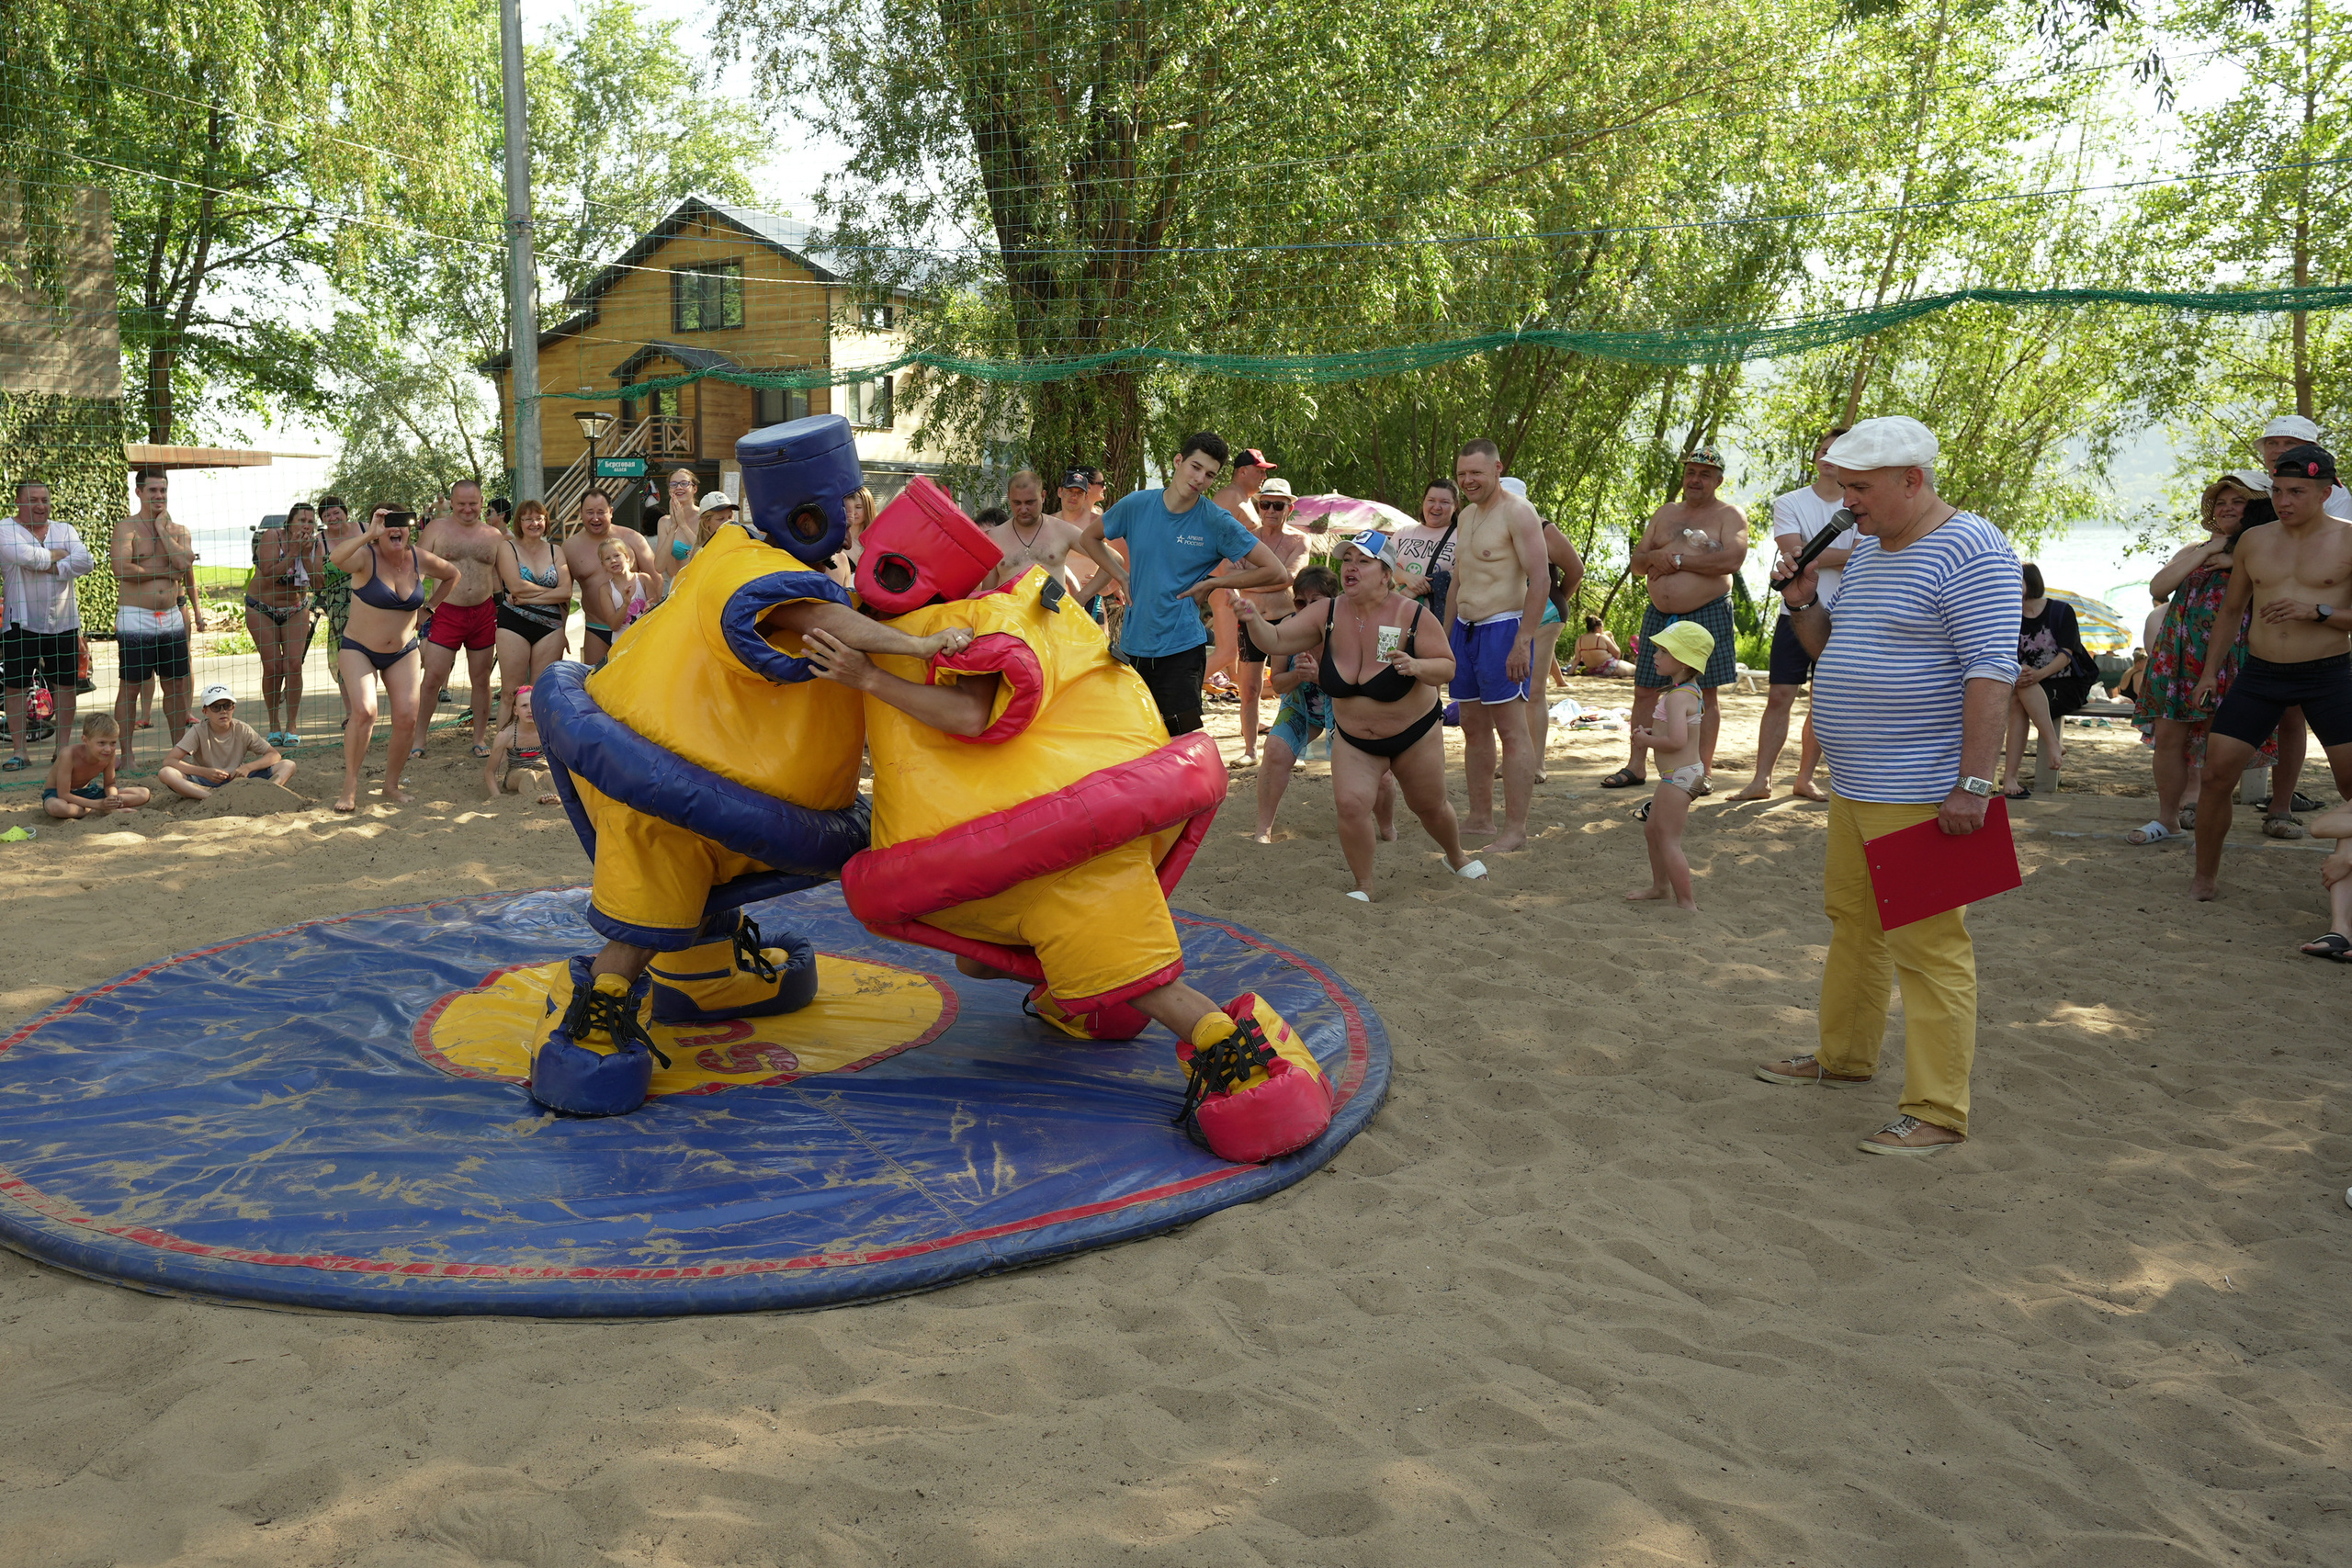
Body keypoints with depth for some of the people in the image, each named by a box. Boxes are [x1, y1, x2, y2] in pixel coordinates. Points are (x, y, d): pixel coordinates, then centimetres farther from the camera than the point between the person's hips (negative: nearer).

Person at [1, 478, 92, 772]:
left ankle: (62, 747, 15)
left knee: (66, 683, 5)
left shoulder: (65, 530, 10)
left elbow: (85, 562, -6)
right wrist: (56, 555, -7)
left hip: (63, 622, 3)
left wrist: (51, 568, -14)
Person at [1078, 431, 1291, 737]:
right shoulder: (1137, 505, 0)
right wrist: (1124, 579, 7)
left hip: (1181, 647, -4)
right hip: (1132, 645, 4)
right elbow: (1088, 539, 19)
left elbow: (1277, 574, -9)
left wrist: (1211, 583, -7)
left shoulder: (1217, 522, -7)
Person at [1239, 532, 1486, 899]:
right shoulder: (1327, 615, -13)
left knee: (1430, 807, 16)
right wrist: (1254, 620, -37)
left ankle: (1457, 856, 49)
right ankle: (1363, 886, 1)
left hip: (1416, 735, -1)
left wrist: (1418, 667, -35)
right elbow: (1275, 640, -16)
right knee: (1350, 803, -20)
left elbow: (1447, 666, -14)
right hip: (1353, 740, 1)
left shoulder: (1413, 616, -21)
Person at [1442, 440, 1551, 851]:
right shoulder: (1467, 514, 16)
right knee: (1474, 727, 11)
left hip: (1503, 628, -9)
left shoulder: (1516, 512, -11)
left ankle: (1515, 830, -6)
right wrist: (1446, 636, 20)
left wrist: (1523, 641, -23)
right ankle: (1480, 818, 20)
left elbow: (1541, 579, -18)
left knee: (1511, 730, -7)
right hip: (1465, 629, 9)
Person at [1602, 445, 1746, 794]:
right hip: (1659, 616, 5)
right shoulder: (1665, 514, 16)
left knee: (1708, 693, 0)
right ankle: (1635, 767, 12)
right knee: (1645, 691, 4)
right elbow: (1636, 564, 14)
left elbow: (1732, 559, -18)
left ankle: (1702, 772, 5)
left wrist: (1678, 560, -14)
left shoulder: (1729, 515, 0)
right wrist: (1655, 556, -10)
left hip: (1707, 614, -5)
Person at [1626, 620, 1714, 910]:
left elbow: (1676, 740, -34)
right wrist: (1652, 733, 7)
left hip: (1678, 777, -11)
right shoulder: (1691, 691, 9)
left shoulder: (1677, 697, -23)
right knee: (1652, 829, 24)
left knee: (1669, 841, -5)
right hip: (1679, 775, 11)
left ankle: (1686, 902, 0)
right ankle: (1661, 886, 40)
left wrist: (1646, 741, -17)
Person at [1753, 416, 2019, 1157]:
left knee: (1927, 945, -6)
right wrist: (1804, 604, 4)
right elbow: (1832, 649, 24)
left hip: (1920, 792, -10)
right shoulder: (1867, 550, 15)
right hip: (1854, 786, 10)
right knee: (1852, 923, 19)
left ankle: (1938, 1112, -1)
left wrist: (1972, 783, -24)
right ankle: (1843, 1056, 34)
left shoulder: (1969, 550, -14)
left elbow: (1991, 670, -20)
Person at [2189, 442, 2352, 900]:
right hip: (2259, 674, 3)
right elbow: (2231, 610, 18)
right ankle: (2204, 876, 11)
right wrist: (2210, 671, 14)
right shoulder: (2253, 540, 8)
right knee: (2216, 775, -3)